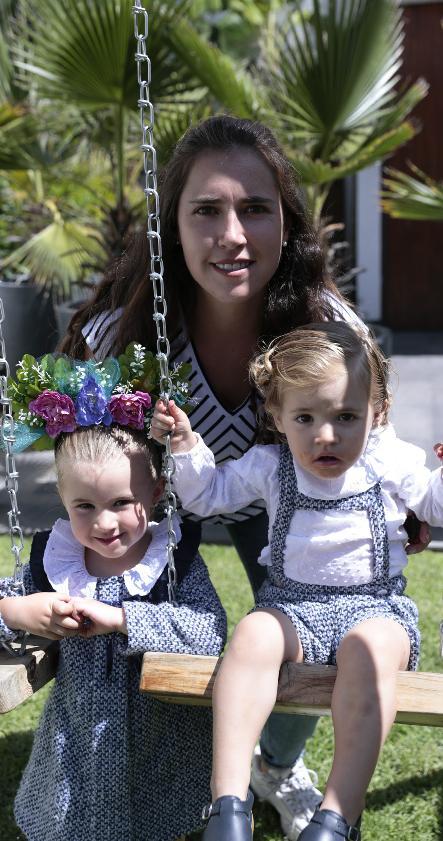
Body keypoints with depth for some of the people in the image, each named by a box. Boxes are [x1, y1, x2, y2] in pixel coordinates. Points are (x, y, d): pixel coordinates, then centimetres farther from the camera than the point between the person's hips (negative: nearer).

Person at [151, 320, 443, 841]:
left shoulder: (392, 462, 3)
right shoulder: (270, 466, 6)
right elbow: (207, 495, 17)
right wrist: (186, 448, 0)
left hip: (374, 604, -1)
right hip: (293, 604, 2)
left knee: (371, 648, -38)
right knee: (254, 634, -33)